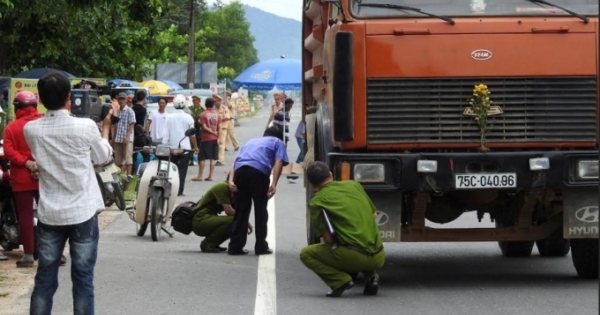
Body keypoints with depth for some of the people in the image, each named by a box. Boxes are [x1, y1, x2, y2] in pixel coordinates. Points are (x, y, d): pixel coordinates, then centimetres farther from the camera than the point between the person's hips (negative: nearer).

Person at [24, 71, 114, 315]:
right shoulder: (85, 126, -13)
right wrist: (105, 128, 20)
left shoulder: (31, 130, -4)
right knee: (83, 278, 4)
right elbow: (103, 158, 4)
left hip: (49, 214, 3)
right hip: (82, 213, -3)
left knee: (45, 278, 8)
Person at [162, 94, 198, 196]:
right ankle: (179, 191, -4)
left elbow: (166, 134, -1)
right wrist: (195, 146, 12)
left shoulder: (169, 117, -2)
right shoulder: (188, 118, -5)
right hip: (185, 148, -2)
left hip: (172, 148, 2)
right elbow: (192, 134, 0)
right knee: (182, 170, 1)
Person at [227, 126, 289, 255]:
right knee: (260, 210, 9)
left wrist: (231, 180, 8)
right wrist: (273, 184, -6)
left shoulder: (250, 141, 38)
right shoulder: (278, 142, 26)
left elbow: (235, 162, 22)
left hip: (240, 170, 4)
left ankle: (235, 246, 8)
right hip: (259, 171, -4)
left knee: (241, 211, 12)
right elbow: (278, 162, 4)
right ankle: (261, 246, 9)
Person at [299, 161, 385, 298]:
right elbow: (374, 214, 23)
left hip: (355, 257, -5)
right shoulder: (354, 185, 14)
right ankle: (372, 277, 13)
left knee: (306, 254, 13)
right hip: (378, 257, 5)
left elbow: (328, 239, -3)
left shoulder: (317, 201, -1)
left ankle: (340, 281, -5)